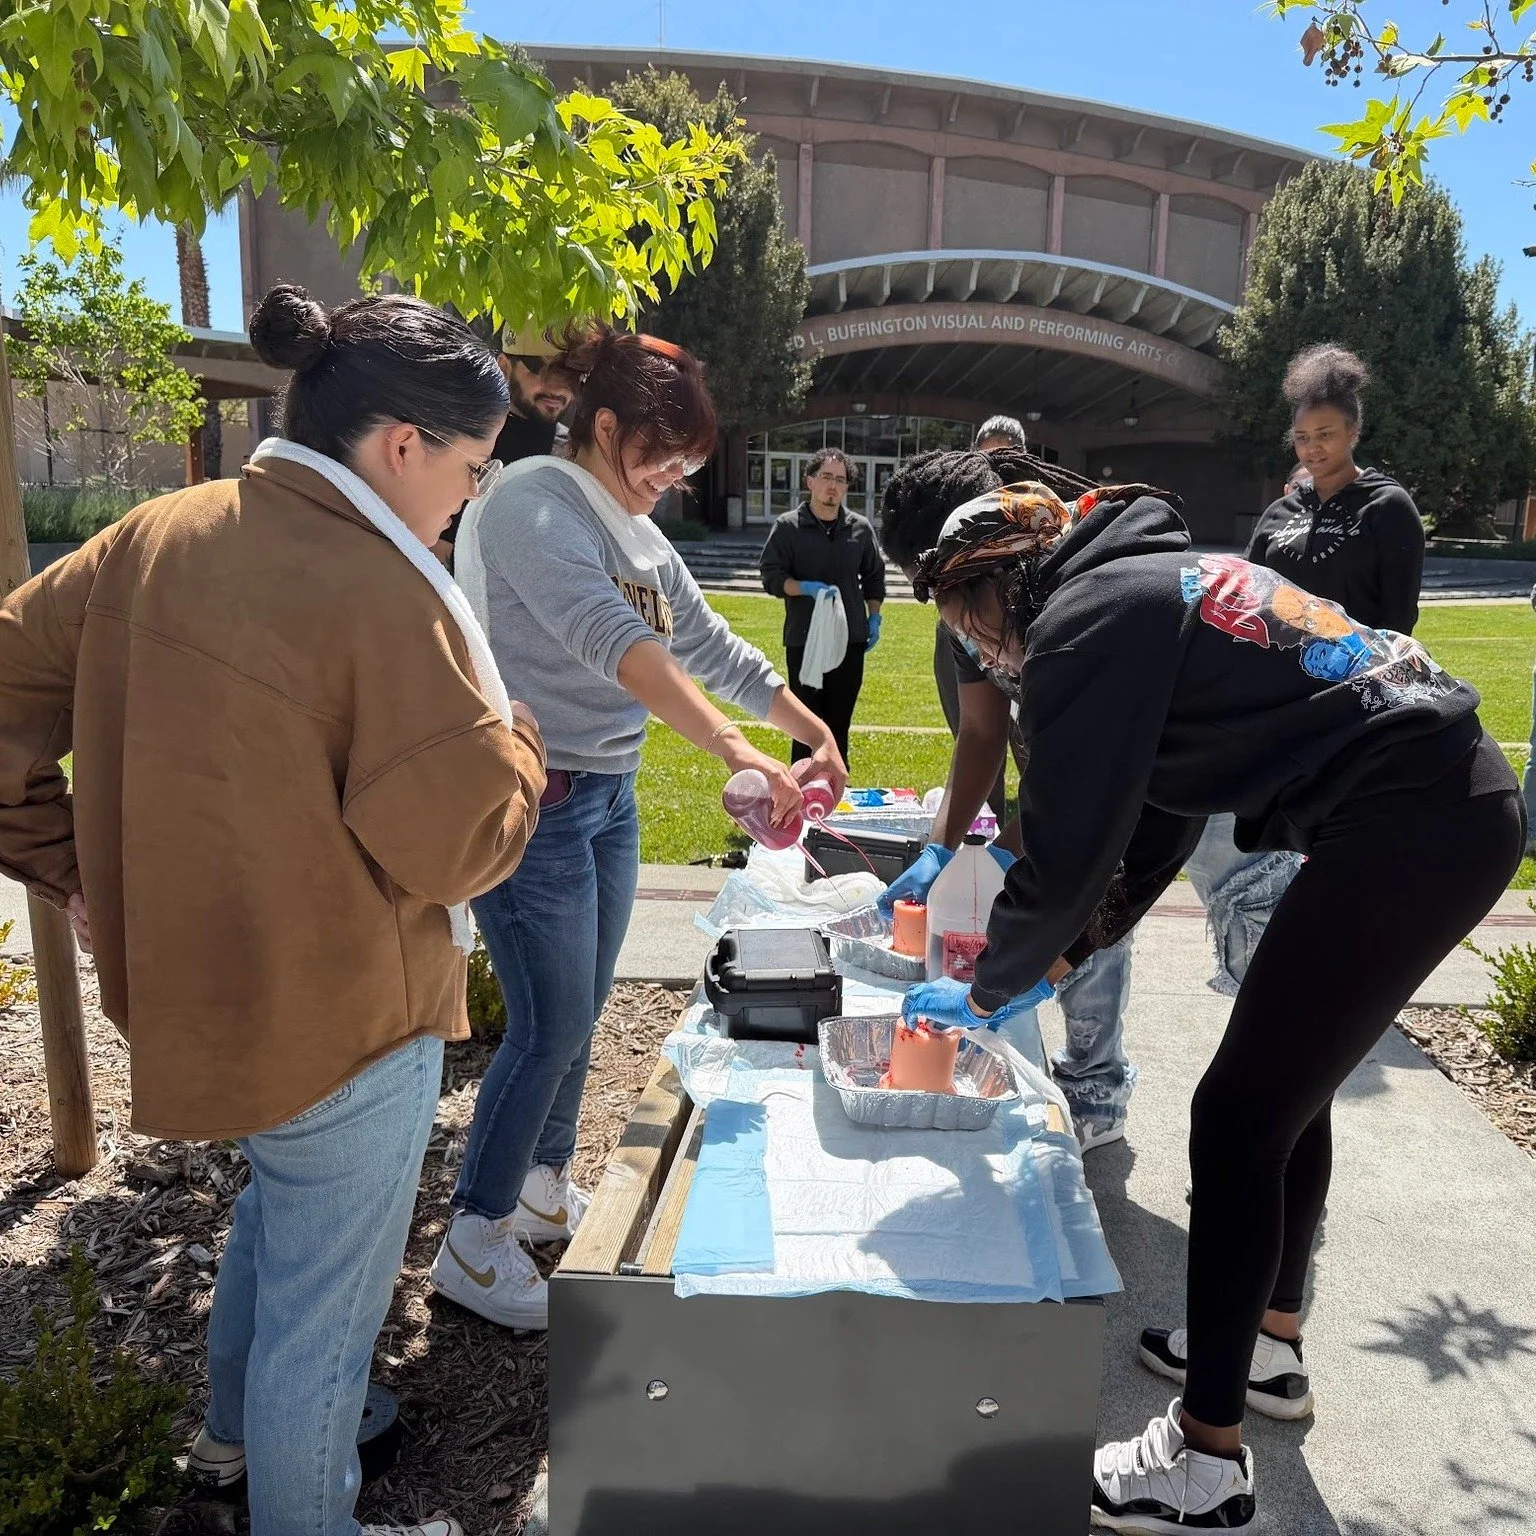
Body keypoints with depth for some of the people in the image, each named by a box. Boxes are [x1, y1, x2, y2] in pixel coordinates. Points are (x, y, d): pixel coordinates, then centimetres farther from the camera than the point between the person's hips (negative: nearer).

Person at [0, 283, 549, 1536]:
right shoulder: (386, 597, -26)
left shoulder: (158, 537, -3)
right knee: (323, 1301, 15)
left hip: (194, 978, 9)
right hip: (340, 1021, -8)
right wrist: (516, 748, -5)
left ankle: (238, 1429, 57)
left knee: (276, 1199, 35)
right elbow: (454, 845, -24)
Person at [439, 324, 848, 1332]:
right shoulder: (533, 505, -17)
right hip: (534, 799, -9)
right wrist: (735, 749, -42)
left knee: (581, 1014, 16)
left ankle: (547, 1191, 35)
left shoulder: (638, 535, 11)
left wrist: (812, 730, 10)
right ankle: (475, 1244, 16)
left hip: (609, 799, 9)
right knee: (550, 1028, -2)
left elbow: (711, 648, 16)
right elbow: (613, 641, -33)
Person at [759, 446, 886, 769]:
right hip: (803, 639, -2)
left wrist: (874, 618, 9)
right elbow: (771, 575, -4)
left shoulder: (861, 528, 7)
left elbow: (874, 578, 18)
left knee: (839, 721, 9)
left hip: (850, 638, 3)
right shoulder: (788, 526, -2)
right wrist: (808, 588, -18)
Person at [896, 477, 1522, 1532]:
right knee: (1289, 1087, 21)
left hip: (1406, 826, -10)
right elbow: (1154, 824, 22)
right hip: (1462, 795, 10)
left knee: (1237, 1119, -2)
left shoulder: (1082, 617, -10)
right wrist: (1054, 957, 25)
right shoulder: (1142, 583, 19)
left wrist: (987, 990, 3)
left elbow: (1069, 848, -13)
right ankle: (1272, 1344, 39)